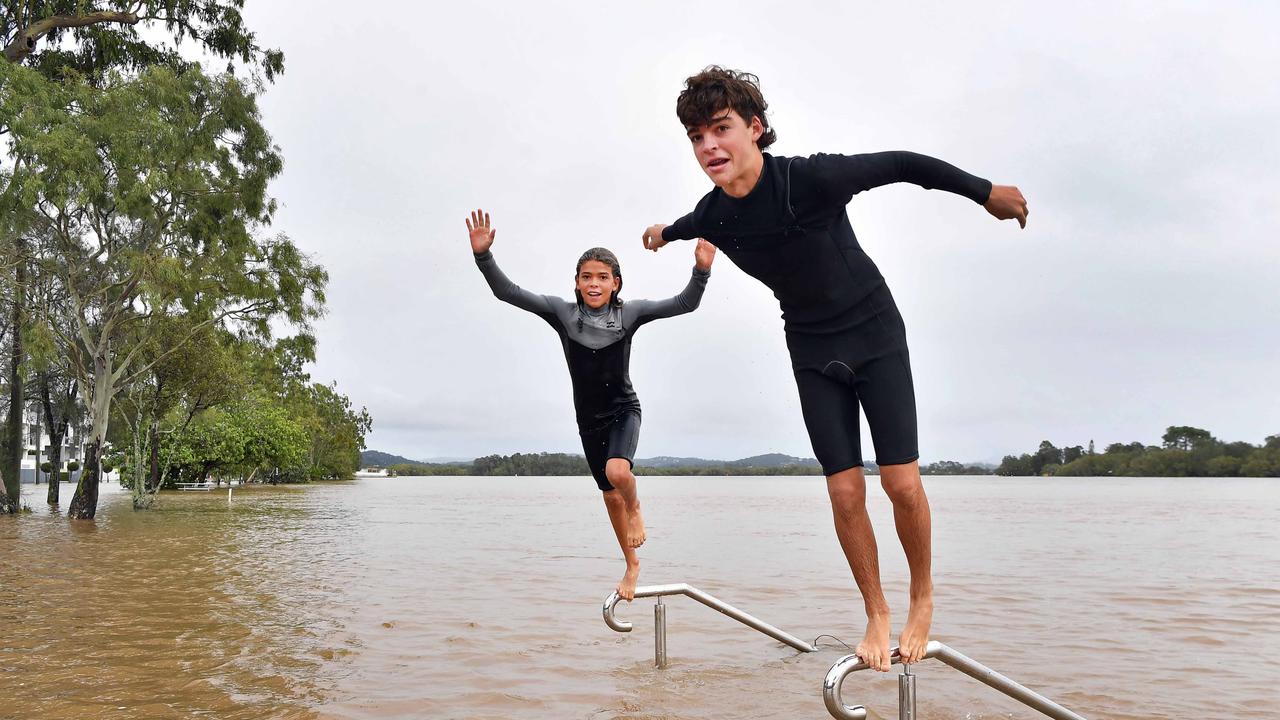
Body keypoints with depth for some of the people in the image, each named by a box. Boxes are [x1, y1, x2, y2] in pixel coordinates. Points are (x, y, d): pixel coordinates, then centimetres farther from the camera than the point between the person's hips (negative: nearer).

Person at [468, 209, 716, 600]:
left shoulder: (629, 313, -12)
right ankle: (631, 563, 34)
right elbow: (507, 292, -16)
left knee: (618, 471, -31)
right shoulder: (562, 312, -10)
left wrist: (701, 269, -34)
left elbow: (684, 303, -17)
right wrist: (483, 255, -31)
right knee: (611, 495, 12)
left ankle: (636, 508, 5)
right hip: (589, 419, 2)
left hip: (623, 410, -2)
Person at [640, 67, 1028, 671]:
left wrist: (986, 192, -5)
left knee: (902, 482, -9)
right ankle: (876, 614, 17)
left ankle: (923, 596, 18)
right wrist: (665, 232, 36)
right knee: (845, 492, -2)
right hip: (812, 352, 3)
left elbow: (903, 165, -16)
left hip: (875, 333, -3)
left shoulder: (812, 178, -27)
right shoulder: (713, 216, -12)